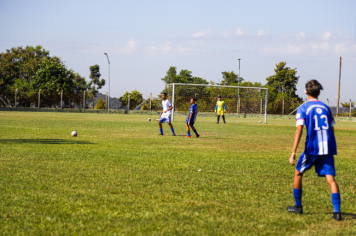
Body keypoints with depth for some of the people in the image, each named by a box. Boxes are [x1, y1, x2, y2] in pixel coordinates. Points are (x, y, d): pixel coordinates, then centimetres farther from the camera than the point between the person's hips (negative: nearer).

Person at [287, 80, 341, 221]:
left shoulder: (303, 108, 0)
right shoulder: (325, 107, 14)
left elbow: (299, 129, -11)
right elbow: (331, 129, 15)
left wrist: (293, 153, -16)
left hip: (312, 148, -3)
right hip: (328, 148, 3)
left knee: (298, 172, 17)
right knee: (330, 178, -2)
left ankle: (298, 206, 23)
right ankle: (337, 211, -17)